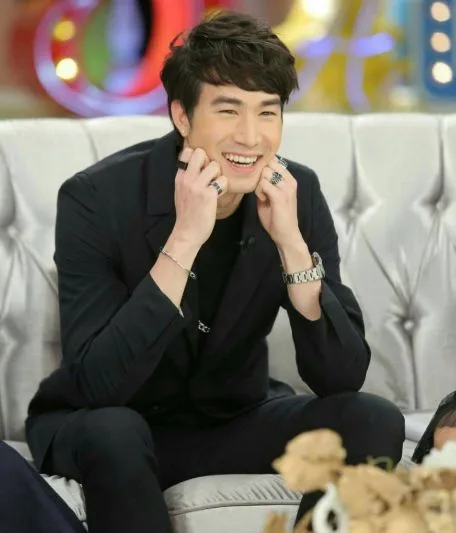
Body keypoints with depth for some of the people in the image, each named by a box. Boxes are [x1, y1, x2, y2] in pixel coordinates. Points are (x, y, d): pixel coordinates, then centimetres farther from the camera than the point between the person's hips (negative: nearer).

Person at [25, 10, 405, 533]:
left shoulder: (297, 194, -12)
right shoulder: (96, 197, -22)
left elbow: (342, 378, -17)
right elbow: (95, 385, -31)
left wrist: (292, 244, -30)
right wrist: (184, 241, -37)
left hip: (233, 419, 4)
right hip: (99, 426, -3)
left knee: (373, 422, -19)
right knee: (113, 432, -36)